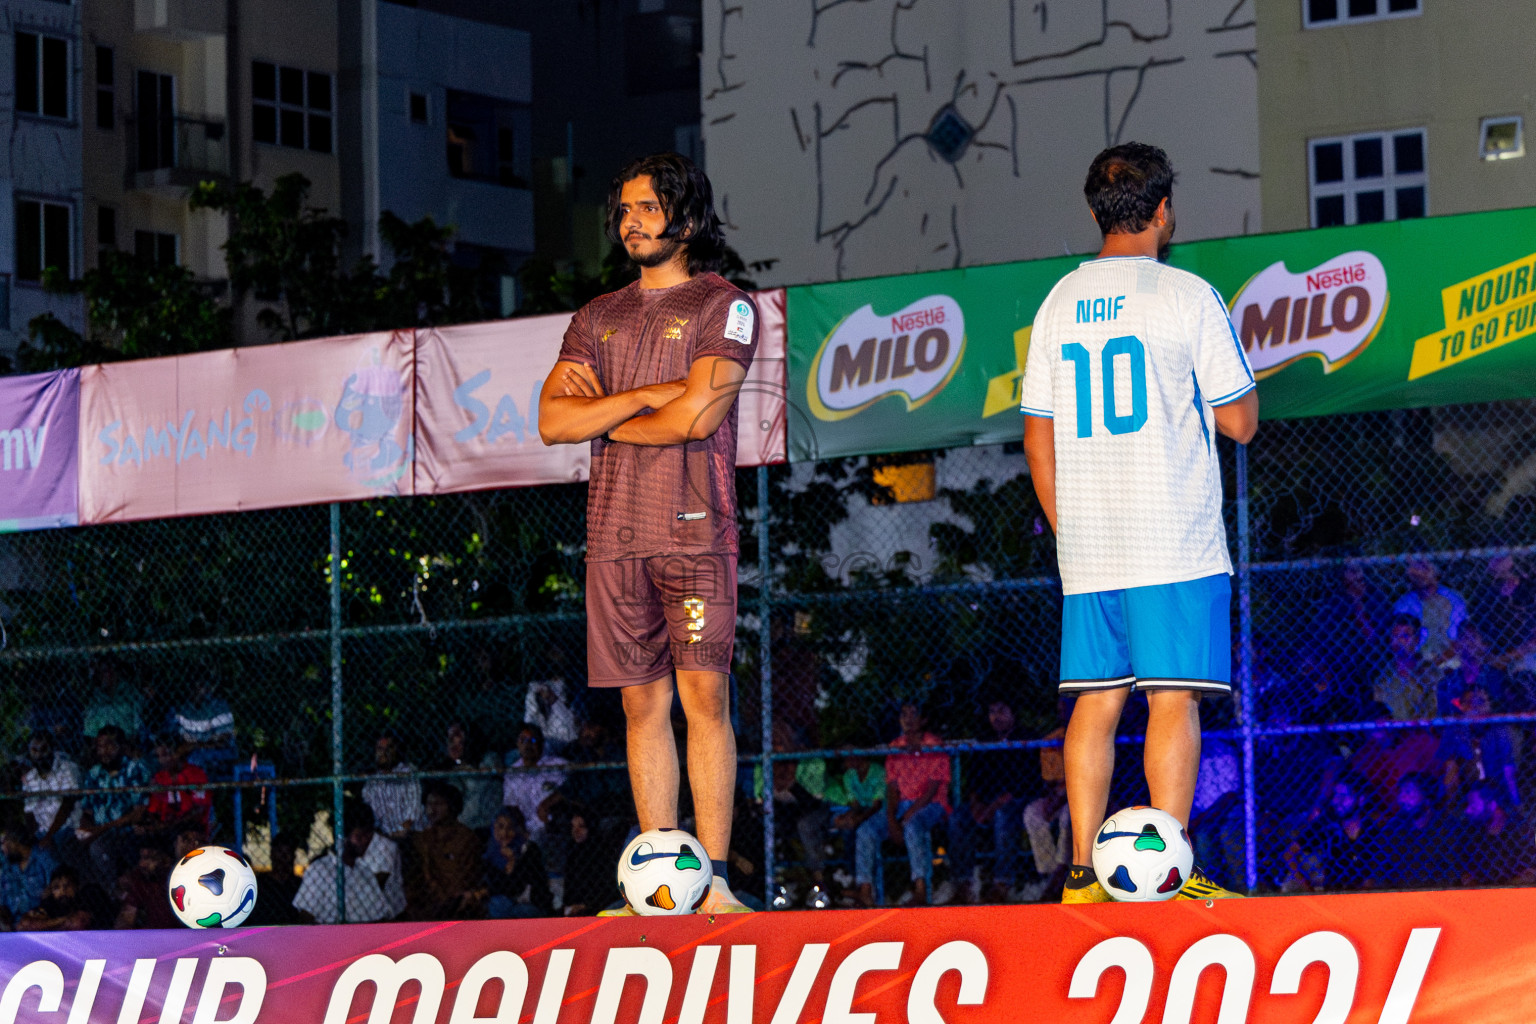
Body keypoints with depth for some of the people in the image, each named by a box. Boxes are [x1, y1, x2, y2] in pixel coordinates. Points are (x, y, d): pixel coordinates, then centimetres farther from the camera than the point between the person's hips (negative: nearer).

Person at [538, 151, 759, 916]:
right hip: (615, 533, 5)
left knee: (703, 693, -10)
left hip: (694, 529, -4)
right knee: (644, 702, 3)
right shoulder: (597, 318, 18)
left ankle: (713, 880, -12)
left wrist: (601, 414, 1)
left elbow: (696, 415, -10)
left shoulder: (724, 306, 3)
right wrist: (644, 397, -6)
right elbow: (552, 421, 6)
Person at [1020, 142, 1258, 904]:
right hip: (1175, 543, -5)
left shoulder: (1059, 303, 10)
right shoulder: (1186, 297, -5)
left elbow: (1038, 438, 11)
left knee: (1097, 700, 7)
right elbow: (1240, 421, -4)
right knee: (1173, 698, -5)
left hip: (1087, 551, 5)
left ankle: (1083, 871, 4)